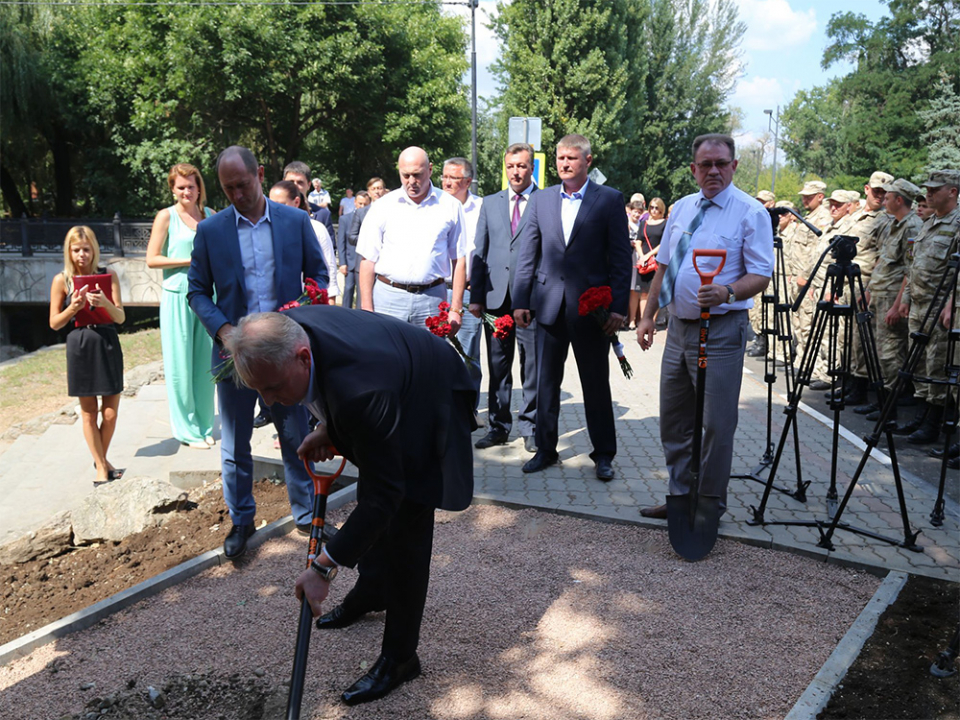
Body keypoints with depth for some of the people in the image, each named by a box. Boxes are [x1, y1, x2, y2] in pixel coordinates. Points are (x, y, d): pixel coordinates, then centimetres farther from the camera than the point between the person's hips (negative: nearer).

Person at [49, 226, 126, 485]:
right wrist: (73, 308, -15)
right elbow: (54, 323, 3)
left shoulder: (108, 276, 2)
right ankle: (101, 466, 19)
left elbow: (120, 317, -2)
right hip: (80, 349, -1)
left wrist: (106, 303, -22)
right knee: (89, 413, 6)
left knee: (110, 413, 5)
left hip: (108, 346, 1)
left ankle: (102, 458, 28)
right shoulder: (62, 280, 0)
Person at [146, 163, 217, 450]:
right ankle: (187, 430, 11)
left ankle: (204, 426, 21)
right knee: (180, 365, 1)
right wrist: (190, 260, -14)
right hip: (177, 296, -4)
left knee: (205, 362, 9)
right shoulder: (166, 217, -2)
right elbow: (152, 259, -6)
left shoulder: (210, 215, 10)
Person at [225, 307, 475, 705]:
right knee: (371, 502, 21)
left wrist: (323, 566, -34)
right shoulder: (286, 328, -22)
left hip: (428, 408, -8)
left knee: (404, 527, -10)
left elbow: (384, 492, -38)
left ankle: (399, 657, 5)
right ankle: (370, 591, 46)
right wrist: (327, 427, -6)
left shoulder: (359, 387, -46)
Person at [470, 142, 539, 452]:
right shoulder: (489, 204, 13)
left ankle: (530, 427, 16)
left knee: (532, 366, 3)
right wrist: (475, 296, 3)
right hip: (496, 297, 3)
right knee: (497, 366, 10)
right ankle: (498, 425, 21)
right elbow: (479, 252, 11)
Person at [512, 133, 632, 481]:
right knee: (546, 381, 10)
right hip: (549, 304, 3)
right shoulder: (540, 199, 9)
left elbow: (620, 257, -3)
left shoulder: (610, 199, 0)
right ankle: (545, 448, 23)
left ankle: (603, 454, 20)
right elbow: (527, 254, 8)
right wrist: (520, 300, 2)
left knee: (596, 384, 7)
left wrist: (618, 307, -9)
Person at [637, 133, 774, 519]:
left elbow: (761, 275, -12)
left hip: (721, 331, -6)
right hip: (679, 327, 7)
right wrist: (648, 315, 11)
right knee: (673, 422, 13)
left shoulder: (751, 212, -7)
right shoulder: (681, 208, 12)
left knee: (717, 425, 0)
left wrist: (726, 292, -31)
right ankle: (680, 497, 28)